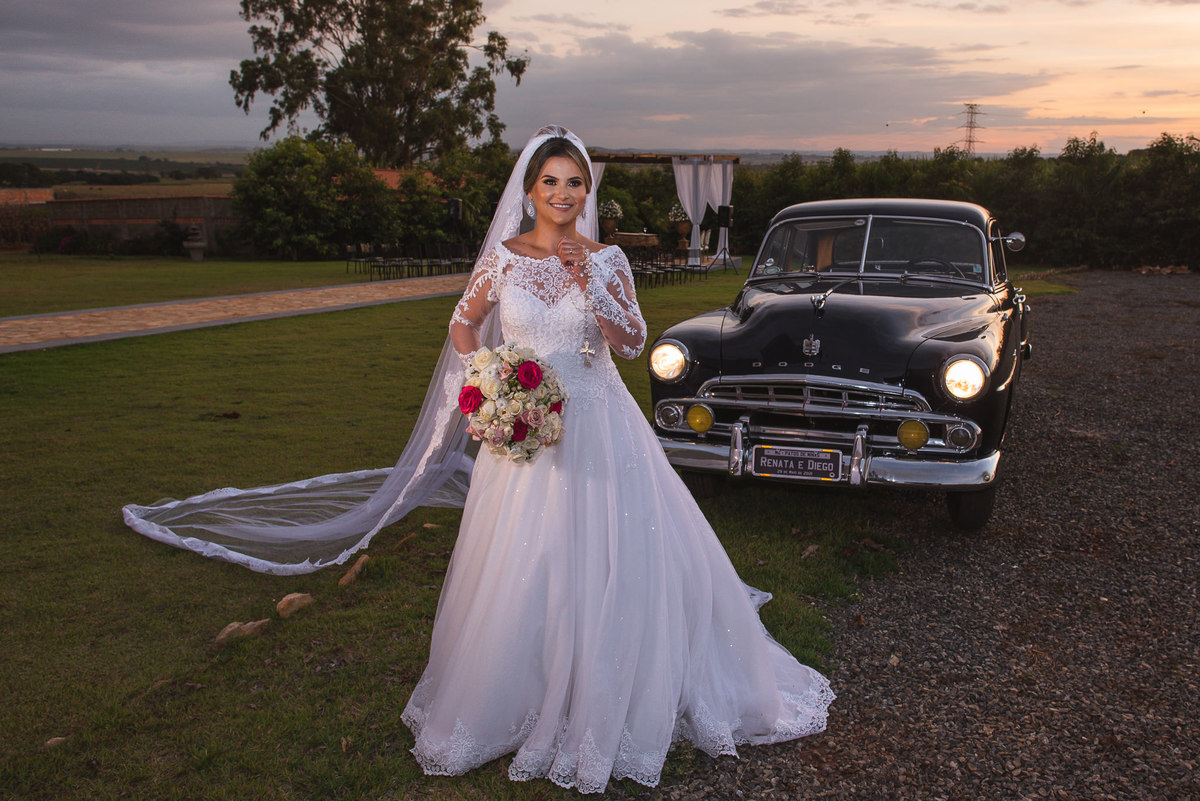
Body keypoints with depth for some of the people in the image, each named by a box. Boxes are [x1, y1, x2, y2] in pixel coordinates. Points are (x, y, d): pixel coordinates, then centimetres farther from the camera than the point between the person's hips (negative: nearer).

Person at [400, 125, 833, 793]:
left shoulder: (607, 260, 0)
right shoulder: (503, 256, 0)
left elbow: (633, 342, -7)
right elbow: (464, 325, 11)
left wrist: (587, 280, -18)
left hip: (600, 426, 1)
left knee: (620, 559, 4)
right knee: (523, 569, 6)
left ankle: (608, 703, 25)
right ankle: (514, 698, 29)